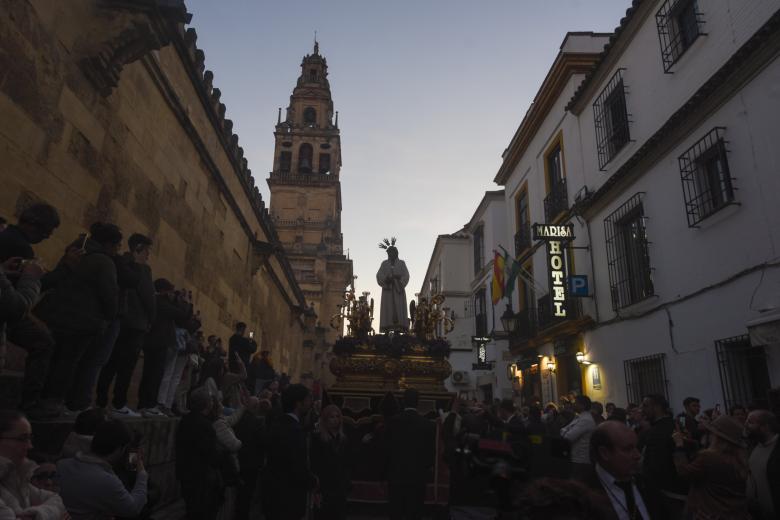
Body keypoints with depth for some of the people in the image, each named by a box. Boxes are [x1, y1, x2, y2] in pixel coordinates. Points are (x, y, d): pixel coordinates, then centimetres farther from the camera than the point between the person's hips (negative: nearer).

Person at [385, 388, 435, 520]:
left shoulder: (393, 422, -9)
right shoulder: (428, 424, -7)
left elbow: (388, 449, -3)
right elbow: (431, 452, -1)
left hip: (396, 474, 0)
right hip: (418, 476, 0)